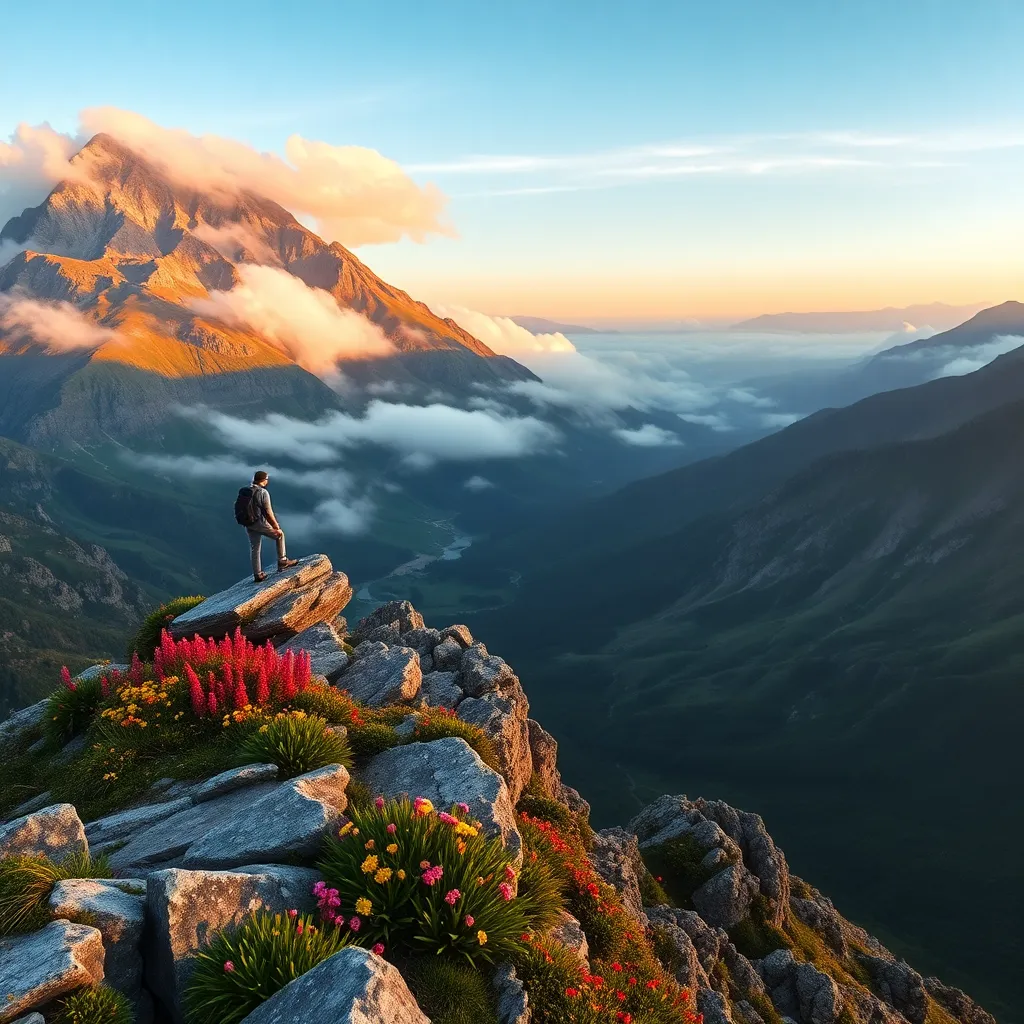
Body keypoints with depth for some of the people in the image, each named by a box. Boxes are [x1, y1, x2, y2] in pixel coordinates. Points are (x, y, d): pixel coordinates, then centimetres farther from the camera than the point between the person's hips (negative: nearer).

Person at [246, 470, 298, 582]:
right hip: (260, 523, -6)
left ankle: (258, 574, 16)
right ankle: (282, 561, 16)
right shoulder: (263, 492, -14)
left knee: (255, 549, 13)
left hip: (249, 525, 7)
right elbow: (268, 511, -15)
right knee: (280, 534, 16)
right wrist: (275, 525, -6)